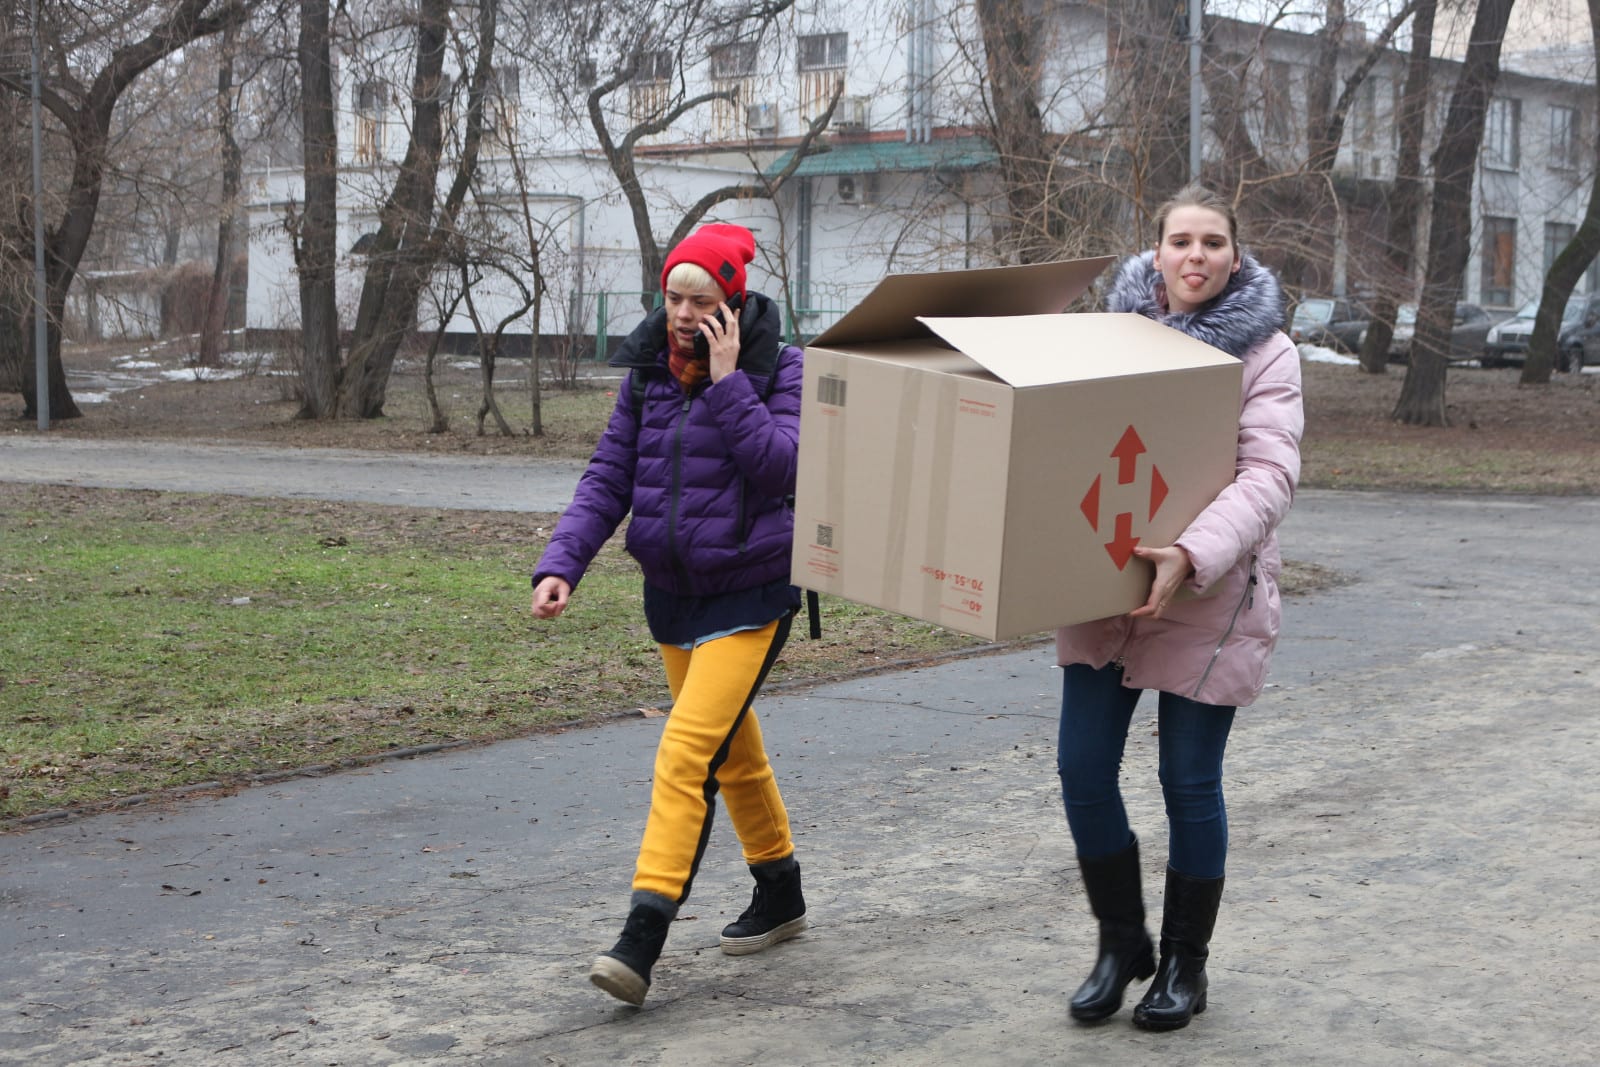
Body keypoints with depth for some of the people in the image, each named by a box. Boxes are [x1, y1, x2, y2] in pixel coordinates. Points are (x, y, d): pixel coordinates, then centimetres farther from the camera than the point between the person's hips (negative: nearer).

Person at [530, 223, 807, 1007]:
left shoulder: (779, 369, -10)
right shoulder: (649, 371, 4)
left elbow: (779, 466, -23)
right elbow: (609, 474, 2)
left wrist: (726, 382, -25)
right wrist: (562, 562, -10)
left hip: (749, 594, -6)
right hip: (670, 590, 7)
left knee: (687, 752, -18)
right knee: (732, 752, 19)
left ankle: (643, 935, -20)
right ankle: (779, 895, 37)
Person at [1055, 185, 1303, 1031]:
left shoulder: (1265, 352, -6)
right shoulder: (1113, 332, 6)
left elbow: (1268, 477, -17)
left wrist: (1192, 556, -32)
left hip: (1208, 599, -4)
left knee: (1190, 782, 4)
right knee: (1083, 769, 2)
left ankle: (1184, 963, 24)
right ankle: (1120, 944, 24)